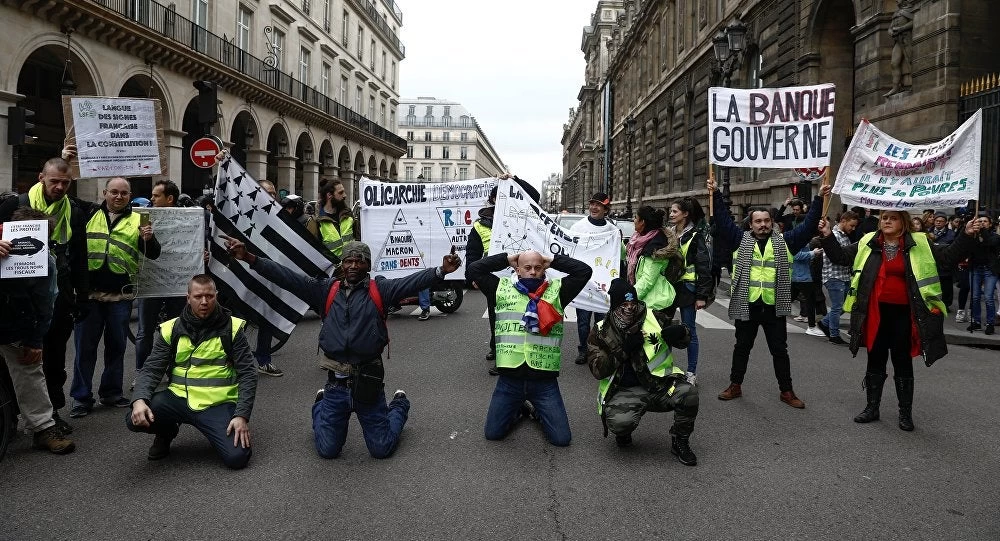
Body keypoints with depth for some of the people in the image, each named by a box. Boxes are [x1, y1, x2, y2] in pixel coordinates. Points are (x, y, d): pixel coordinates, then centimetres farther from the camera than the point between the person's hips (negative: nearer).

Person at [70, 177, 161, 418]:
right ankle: (81, 397, 10)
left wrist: (149, 239, -18)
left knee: (116, 346, 11)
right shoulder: (88, 215, 7)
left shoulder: (137, 221, 6)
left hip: (121, 295, 1)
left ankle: (112, 392, 23)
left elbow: (153, 254, 2)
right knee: (84, 346, 3)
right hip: (89, 292, 0)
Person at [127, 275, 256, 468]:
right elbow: (151, 370, 1)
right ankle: (167, 431, 12)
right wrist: (139, 400, -20)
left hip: (218, 404, -2)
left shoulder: (232, 328, -2)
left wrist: (242, 416, -14)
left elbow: (247, 374, -3)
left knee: (237, 457, -21)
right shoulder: (170, 329, 3)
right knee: (136, 420, -24)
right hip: (179, 399, 2)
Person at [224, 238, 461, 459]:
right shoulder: (326, 290, 5)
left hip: (368, 383, -2)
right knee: (327, 450, 12)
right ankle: (320, 405, 44)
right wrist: (249, 258, -11)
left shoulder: (379, 289, -1)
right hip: (335, 383, 2)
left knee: (381, 449, 7)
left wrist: (441, 270, -35)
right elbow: (286, 277, -1)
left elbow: (413, 282, -17)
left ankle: (400, 405, 38)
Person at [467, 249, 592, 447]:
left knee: (561, 438, 0)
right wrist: (507, 259, 1)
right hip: (510, 377, 1)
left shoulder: (557, 290, 3)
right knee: (493, 433, 3)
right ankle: (519, 409, 32)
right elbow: (473, 269, -1)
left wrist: (552, 261, 2)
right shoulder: (502, 288, 4)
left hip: (544, 379, 0)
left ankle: (537, 409, 31)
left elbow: (585, 270, -4)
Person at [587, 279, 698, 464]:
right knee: (619, 421, -34)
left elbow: (685, 334, 14)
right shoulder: (601, 332, 0)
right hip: (625, 391, -2)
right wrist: (625, 348, -18)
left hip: (660, 384, 2)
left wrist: (679, 331, -12)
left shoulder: (653, 318, 3)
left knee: (688, 393, -29)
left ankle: (680, 442, 0)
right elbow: (598, 370, -8)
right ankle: (623, 433, 8)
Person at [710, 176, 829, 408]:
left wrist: (819, 199, -3)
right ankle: (735, 386, 25)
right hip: (747, 305, 0)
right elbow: (724, 221, 0)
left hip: (773, 307, 0)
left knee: (780, 350, 9)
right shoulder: (741, 240, 4)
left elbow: (808, 225, 4)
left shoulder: (785, 241, 5)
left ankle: (786, 391, 20)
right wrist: (716, 194, -6)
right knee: (742, 347, 13)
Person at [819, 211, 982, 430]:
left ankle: (906, 413, 19)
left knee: (903, 361, 7)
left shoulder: (919, 244, 1)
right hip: (876, 312, 2)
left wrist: (967, 236, -14)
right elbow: (841, 256, 5)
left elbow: (948, 256, -2)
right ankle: (872, 407, 24)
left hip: (903, 313, -2)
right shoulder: (868, 243, 4)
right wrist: (828, 237, -8)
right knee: (875, 359, 12)